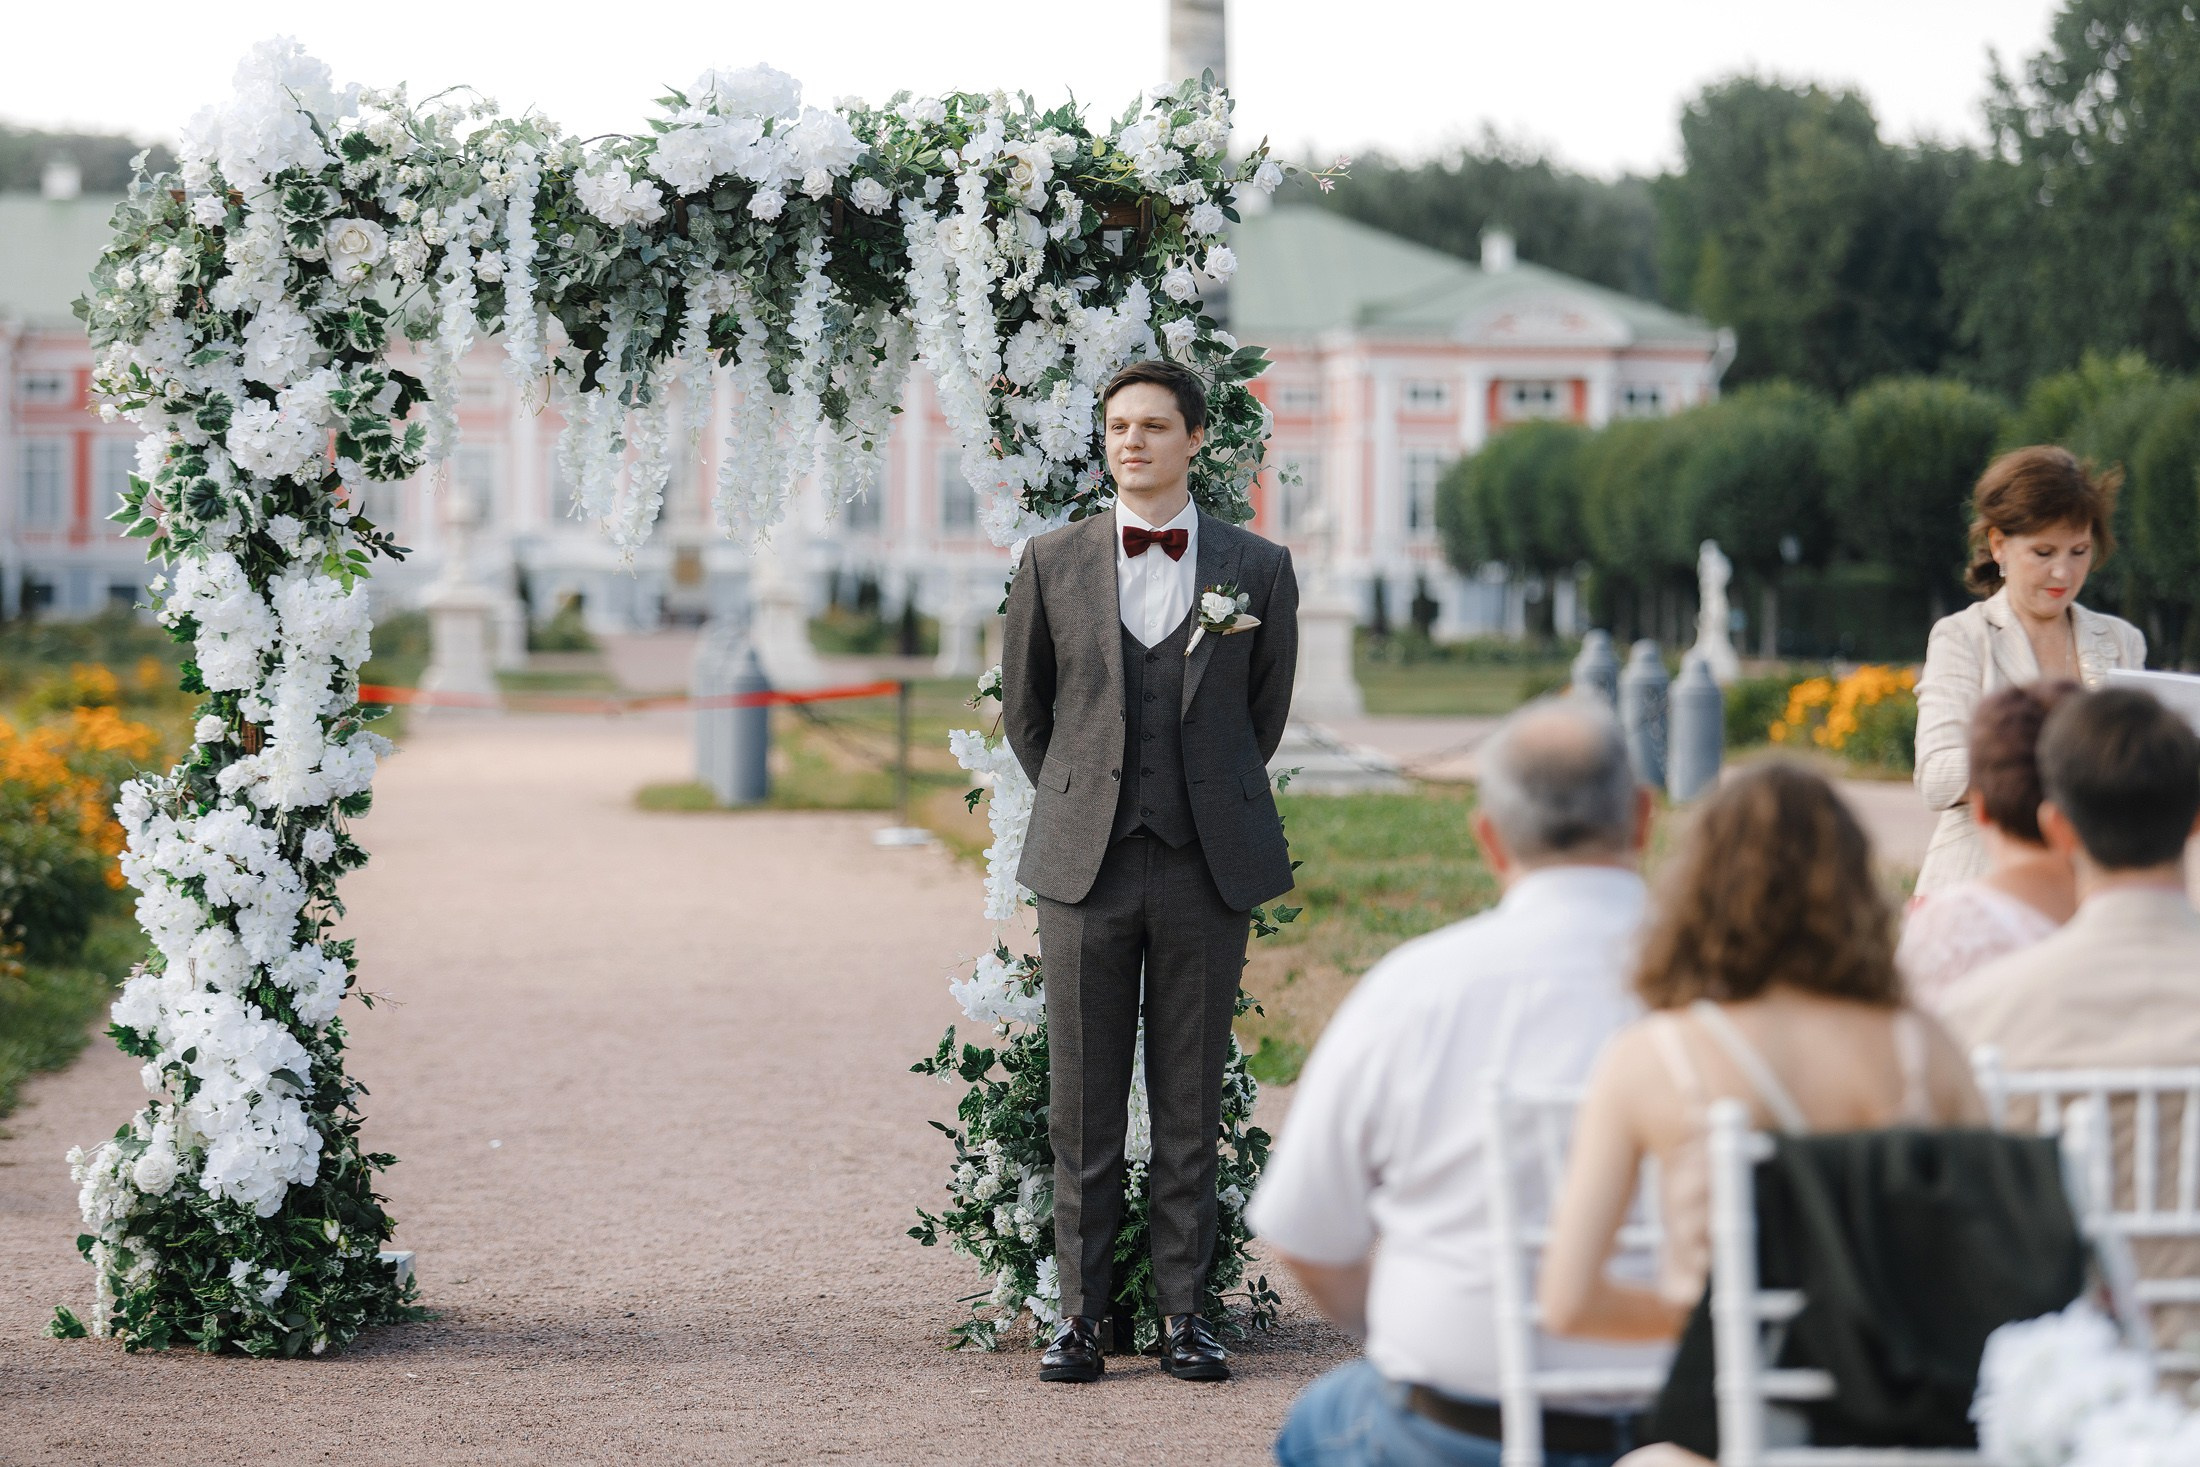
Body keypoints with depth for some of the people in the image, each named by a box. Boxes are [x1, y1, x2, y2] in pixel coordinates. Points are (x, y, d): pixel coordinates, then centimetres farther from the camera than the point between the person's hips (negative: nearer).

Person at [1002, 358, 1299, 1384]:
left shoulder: (1258, 569, 4)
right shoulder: (1053, 562, 5)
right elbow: (1023, 710, 15)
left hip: (1206, 867, 0)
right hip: (1086, 869, 0)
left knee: (1192, 1105, 4)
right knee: (1082, 1105, 3)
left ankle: (1183, 1310, 10)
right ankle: (1080, 1310, 9)